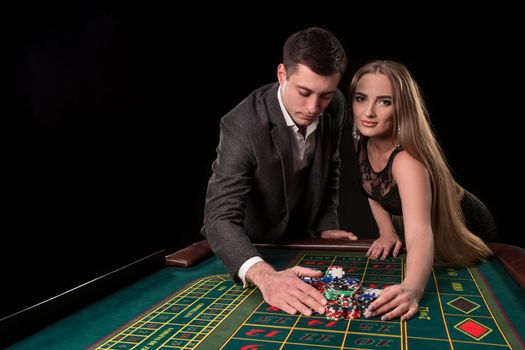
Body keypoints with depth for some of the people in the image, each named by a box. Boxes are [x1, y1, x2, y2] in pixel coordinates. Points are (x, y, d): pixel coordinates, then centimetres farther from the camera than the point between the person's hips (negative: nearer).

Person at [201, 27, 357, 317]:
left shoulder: (334, 107, -14)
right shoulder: (242, 125, -32)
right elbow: (221, 218, -38)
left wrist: (325, 225, -1)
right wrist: (265, 276, -54)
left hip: (298, 242, 4)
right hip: (246, 250, -3)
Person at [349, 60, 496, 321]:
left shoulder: (407, 159, -41)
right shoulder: (364, 140, -18)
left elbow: (421, 233, -55)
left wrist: (412, 288, -73)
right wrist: (387, 232, -13)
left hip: (461, 243, -6)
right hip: (407, 226, 6)